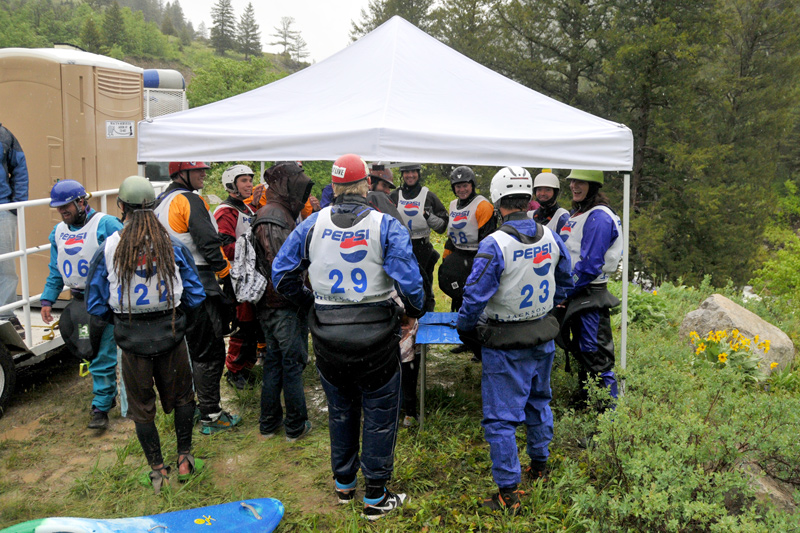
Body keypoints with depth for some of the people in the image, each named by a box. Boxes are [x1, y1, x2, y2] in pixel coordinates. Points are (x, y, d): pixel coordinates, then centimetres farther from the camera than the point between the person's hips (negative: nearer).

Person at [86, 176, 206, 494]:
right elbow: (195, 296, -3)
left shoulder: (108, 249, -10)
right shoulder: (174, 245, -8)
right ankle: (184, 460, 27)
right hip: (171, 335, 1)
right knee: (181, 397, 20)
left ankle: (157, 471, 24)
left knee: (141, 406, 16)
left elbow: (96, 304, -3)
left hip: (132, 339, 0)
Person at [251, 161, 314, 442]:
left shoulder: (269, 213, 13)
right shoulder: (276, 218, -20)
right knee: (293, 363, 2)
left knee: (273, 361, 17)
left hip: (269, 305, 10)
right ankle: (296, 426, 14)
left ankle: (269, 423, 27)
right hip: (286, 306, -10)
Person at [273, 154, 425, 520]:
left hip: (327, 336, 3)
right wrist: (415, 311, 2)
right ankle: (375, 497, 21)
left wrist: (309, 299, 17)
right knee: (379, 415, 12)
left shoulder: (312, 224, -2)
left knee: (340, 411, 21)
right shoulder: (385, 226, -12)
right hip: (375, 336, -3)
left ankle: (343, 484, 38)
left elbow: (281, 273, 2)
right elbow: (409, 282, -17)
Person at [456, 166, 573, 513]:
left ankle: (508, 493, 7)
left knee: (501, 418, 2)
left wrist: (464, 328, -4)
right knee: (538, 401, 25)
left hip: (506, 346, -7)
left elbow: (475, 297, -21)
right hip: (543, 338, 7)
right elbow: (564, 284, 14)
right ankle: (540, 466, 41)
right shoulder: (551, 238, -2)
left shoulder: (494, 245, -22)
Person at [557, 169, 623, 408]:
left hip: (590, 296, -10)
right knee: (581, 353, 19)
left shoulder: (599, 217, -17)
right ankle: (586, 404, 33)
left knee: (596, 356, -5)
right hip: (575, 294, 10)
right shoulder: (576, 214, 15)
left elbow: (590, 264, -22)